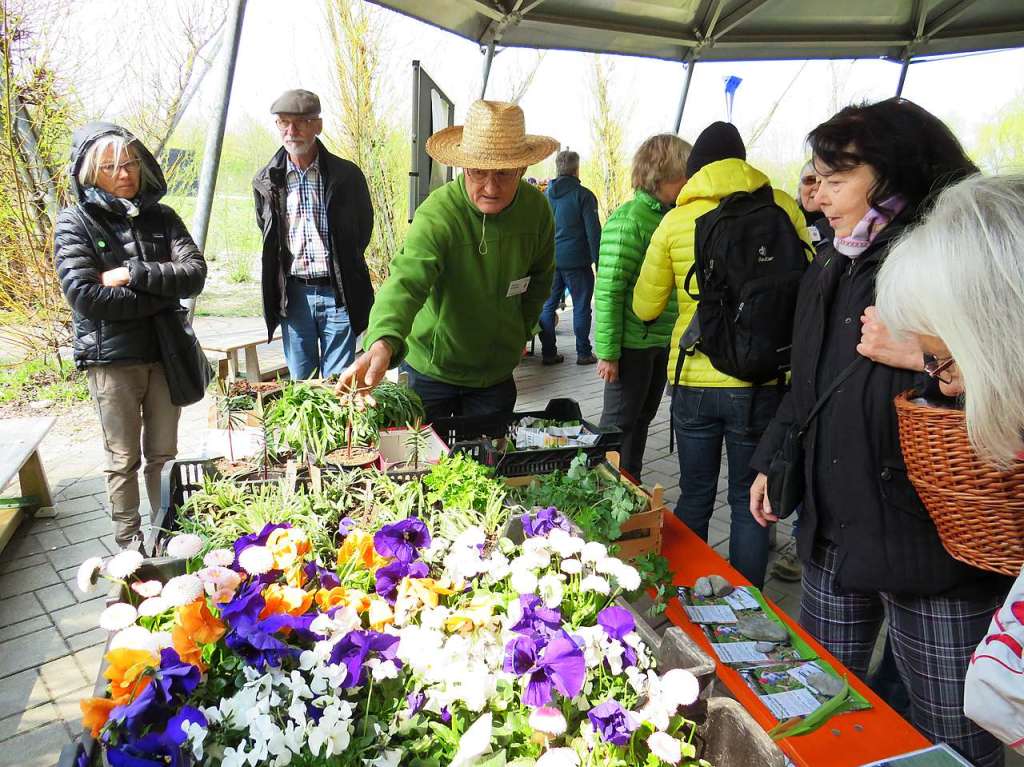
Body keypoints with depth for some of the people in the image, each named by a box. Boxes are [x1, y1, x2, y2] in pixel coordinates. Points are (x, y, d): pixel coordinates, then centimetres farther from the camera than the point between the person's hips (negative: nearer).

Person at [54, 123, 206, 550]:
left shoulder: (161, 217, 6)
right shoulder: (75, 223, -4)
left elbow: (195, 273, -7)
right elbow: (84, 295, -16)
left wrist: (132, 275, -17)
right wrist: (162, 294, -13)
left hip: (164, 352, 3)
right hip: (111, 359, -3)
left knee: (163, 454, 13)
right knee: (123, 459, 8)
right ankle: (129, 542, 23)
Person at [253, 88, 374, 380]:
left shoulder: (347, 174, -2)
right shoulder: (266, 181, 5)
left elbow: (363, 228, 10)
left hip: (338, 293, -2)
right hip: (293, 294, 2)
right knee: (300, 384, 10)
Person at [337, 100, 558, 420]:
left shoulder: (536, 209, -9)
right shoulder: (436, 214, -26)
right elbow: (407, 280, -42)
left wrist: (521, 331, 8)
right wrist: (383, 344, -59)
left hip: (496, 371, 4)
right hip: (432, 368, -3)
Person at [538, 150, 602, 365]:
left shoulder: (545, 194, 9)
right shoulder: (583, 195, -7)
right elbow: (593, 231, -10)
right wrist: (598, 261, -6)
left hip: (551, 260, 5)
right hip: (576, 260, -4)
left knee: (548, 305, 10)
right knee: (581, 307, 4)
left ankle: (548, 352, 11)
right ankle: (583, 353, 8)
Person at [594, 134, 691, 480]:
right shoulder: (628, 220, -16)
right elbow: (608, 290, -18)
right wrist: (607, 351, -19)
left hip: (662, 341, 8)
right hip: (632, 344, -8)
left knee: (642, 418, 17)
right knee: (620, 422, 5)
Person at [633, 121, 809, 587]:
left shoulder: (675, 221, 0)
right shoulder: (781, 208, -1)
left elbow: (645, 307, 7)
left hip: (695, 382, 1)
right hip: (763, 383, 0)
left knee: (694, 499, 15)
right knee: (749, 502, 13)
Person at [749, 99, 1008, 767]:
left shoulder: (961, 259, -14)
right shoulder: (830, 274, 10)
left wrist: (926, 356, -28)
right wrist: (772, 459, 15)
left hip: (931, 542, -7)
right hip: (832, 534, 7)